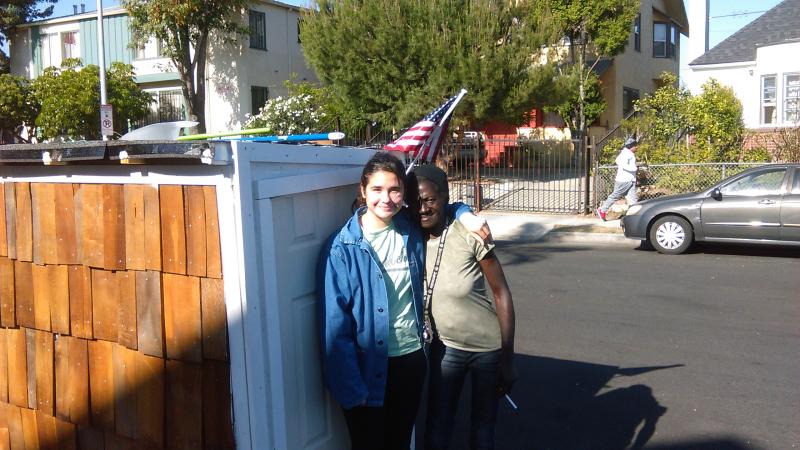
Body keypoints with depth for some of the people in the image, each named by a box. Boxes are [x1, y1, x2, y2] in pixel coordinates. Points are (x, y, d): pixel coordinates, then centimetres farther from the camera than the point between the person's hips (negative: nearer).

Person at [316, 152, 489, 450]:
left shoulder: (412, 230, -2)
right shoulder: (342, 249, -15)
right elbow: (334, 326, -15)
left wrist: (466, 215, -2)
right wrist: (351, 389, -16)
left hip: (413, 359, 4)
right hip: (368, 368, -4)